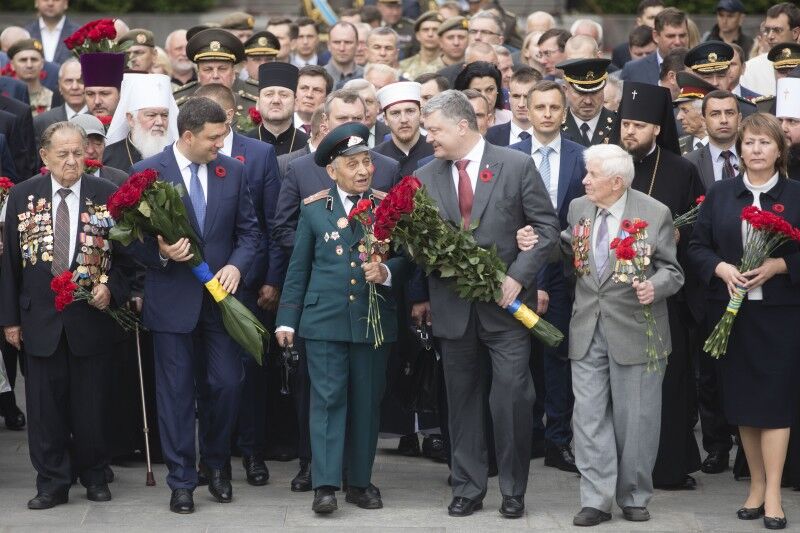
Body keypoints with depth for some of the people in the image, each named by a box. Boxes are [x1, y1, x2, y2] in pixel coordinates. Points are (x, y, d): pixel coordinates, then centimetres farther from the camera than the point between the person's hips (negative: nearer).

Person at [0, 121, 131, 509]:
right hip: (40, 320, 1)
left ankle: (94, 476, 23)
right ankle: (52, 482, 12)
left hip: (92, 316, -1)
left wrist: (111, 288, -13)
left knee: (91, 404, 7)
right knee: (45, 405, 3)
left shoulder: (108, 196, -2)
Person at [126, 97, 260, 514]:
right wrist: (161, 253, -21)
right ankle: (181, 480, 10)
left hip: (219, 294, 3)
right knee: (176, 392, 2)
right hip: (172, 301, -3)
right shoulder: (147, 173, -7)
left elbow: (248, 230, 8)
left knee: (226, 384, 2)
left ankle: (217, 465, 24)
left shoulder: (233, 171, 3)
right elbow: (132, 238, -3)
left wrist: (236, 265, -10)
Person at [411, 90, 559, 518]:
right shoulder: (425, 177, 6)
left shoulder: (517, 166, -3)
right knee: (463, 399, 9)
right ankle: (467, 488, 18)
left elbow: (546, 226, -3)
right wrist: (419, 297, -3)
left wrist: (518, 277, -12)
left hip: (506, 304, -3)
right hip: (452, 306, 3)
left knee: (512, 397, -4)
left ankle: (514, 490, 8)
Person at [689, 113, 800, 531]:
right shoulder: (720, 195, 8)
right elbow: (698, 246, 6)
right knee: (741, 399, 6)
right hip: (730, 310, 3)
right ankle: (757, 484, 17)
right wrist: (722, 268, -12)